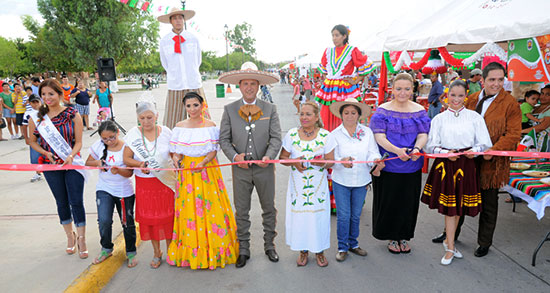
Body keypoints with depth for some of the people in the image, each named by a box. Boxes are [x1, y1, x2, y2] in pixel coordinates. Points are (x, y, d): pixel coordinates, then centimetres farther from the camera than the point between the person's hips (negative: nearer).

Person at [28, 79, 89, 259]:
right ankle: (70, 237, 30)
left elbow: (78, 142, -3)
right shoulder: (37, 117, -1)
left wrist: (71, 156, -20)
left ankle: (81, 239, 12)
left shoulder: (73, 115, -6)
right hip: (51, 165, 2)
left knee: (76, 202, -2)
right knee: (62, 202, 13)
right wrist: (46, 153, -9)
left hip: (72, 163, -2)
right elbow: (33, 141, 8)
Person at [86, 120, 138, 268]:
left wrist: (118, 170, -34)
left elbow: (129, 173, -13)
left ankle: (131, 253, 27)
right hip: (104, 189, 2)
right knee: (104, 221, -8)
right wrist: (97, 162, -13)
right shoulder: (98, 146, -3)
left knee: (127, 223, 7)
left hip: (124, 191, -2)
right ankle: (106, 249, 19)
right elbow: (88, 162, 9)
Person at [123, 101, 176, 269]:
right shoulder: (133, 134, -3)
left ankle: (170, 250, 25)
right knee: (149, 217, 9)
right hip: (144, 184, 1)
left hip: (166, 181, -1)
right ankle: (156, 252, 27)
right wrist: (139, 164, -22)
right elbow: (126, 158, -4)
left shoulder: (165, 132, -3)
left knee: (167, 215, 6)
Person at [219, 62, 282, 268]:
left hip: (264, 168, 0)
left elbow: (276, 137, -5)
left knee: (269, 209, 13)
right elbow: (224, 139, 0)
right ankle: (243, 249, 25)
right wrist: (234, 156, -17)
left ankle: (269, 245, 31)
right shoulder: (229, 110, 1)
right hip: (240, 168, 0)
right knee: (241, 211, 10)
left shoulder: (270, 109, 0)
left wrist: (268, 156, -22)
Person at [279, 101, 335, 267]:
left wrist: (322, 162, -24)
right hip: (297, 185, 1)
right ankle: (303, 250, 26)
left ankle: (319, 251, 25)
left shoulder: (325, 135, -4)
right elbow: (282, 158, 4)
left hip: (318, 185, -1)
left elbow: (331, 161, -2)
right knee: (298, 215, 6)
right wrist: (294, 162, -16)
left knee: (318, 216, 4)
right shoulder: (292, 134, -1)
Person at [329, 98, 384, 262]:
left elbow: (372, 153, -6)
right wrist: (342, 161, -33)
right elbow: (332, 158, -11)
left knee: (356, 215, 14)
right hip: (341, 181, -2)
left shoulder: (367, 132, 1)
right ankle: (342, 247, 19)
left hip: (361, 180, 2)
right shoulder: (335, 134, -5)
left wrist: (376, 160, -28)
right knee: (343, 216, 2)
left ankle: (353, 243, 33)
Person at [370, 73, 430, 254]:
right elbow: (379, 137, -13)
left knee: (408, 201, 12)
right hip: (387, 165, -2)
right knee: (388, 202, 7)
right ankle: (391, 237, 26)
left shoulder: (419, 111, 4)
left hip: (412, 165, 3)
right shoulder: (383, 110, -5)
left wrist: (416, 148, -26)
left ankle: (404, 237, 31)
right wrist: (397, 150, -28)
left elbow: (423, 134, -4)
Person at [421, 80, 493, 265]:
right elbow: (430, 145, 1)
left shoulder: (474, 117, 3)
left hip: (466, 164, 1)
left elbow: (484, 143, 2)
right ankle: (450, 247, 11)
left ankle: (448, 241, 30)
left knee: (459, 205, 10)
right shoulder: (439, 119, 3)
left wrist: (475, 150, -18)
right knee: (449, 205, 1)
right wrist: (445, 153, -15)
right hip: (445, 164, -1)